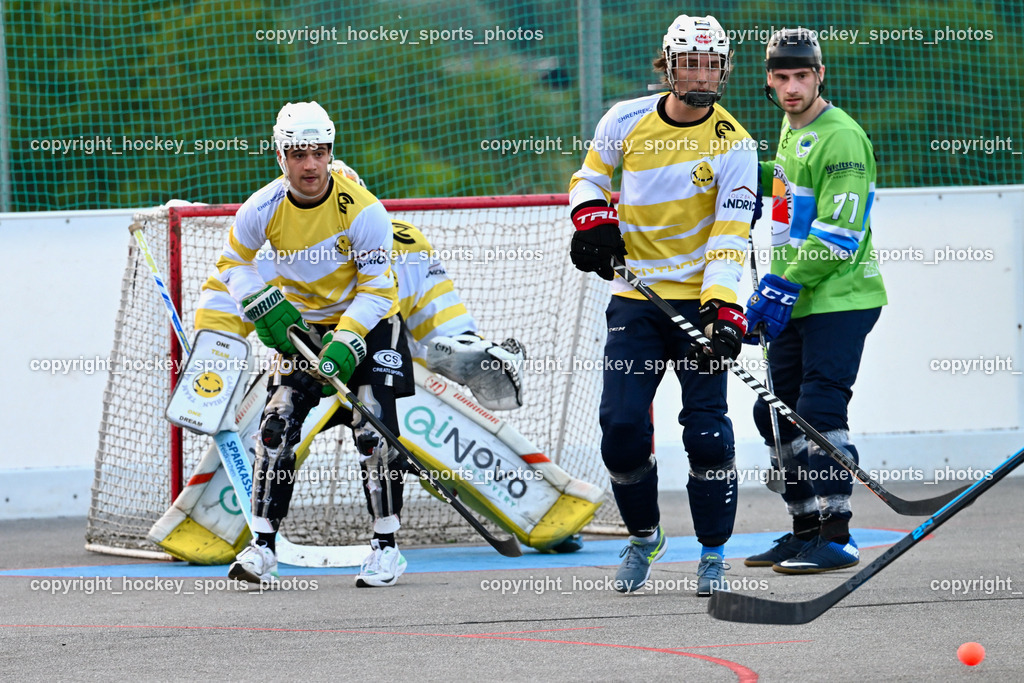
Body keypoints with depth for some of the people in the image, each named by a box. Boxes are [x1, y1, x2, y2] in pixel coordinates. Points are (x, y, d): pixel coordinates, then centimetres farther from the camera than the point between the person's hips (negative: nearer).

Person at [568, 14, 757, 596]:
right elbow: (591, 175, 19)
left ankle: (714, 552, 6)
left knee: (707, 428, -10)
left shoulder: (733, 144, -8)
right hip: (636, 297, 2)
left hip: (702, 300, -2)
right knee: (622, 424, -5)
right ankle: (644, 536, 18)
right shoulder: (627, 121, 0)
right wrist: (592, 217, -2)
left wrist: (723, 306, -26)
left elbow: (730, 233, -15)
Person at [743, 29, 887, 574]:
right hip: (794, 300, 10)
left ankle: (836, 536, -10)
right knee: (780, 414, 11)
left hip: (839, 300, -9)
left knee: (819, 412, -14)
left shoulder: (839, 137, -16)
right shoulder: (791, 129, 13)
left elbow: (838, 234, -21)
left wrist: (785, 287, -22)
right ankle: (805, 529, 20)